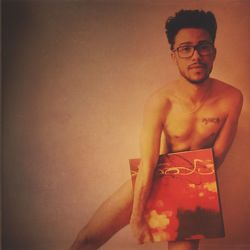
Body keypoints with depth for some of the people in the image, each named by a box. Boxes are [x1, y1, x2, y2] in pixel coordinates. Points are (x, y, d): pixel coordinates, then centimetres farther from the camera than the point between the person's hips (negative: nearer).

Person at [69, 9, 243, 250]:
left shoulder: (231, 99, -19)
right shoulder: (160, 102, -24)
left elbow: (218, 154, -6)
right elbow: (147, 165, -22)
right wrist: (137, 218, -16)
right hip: (155, 176, -1)